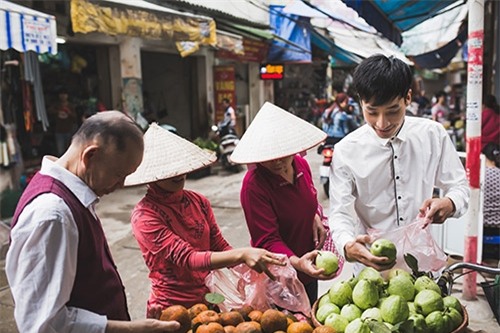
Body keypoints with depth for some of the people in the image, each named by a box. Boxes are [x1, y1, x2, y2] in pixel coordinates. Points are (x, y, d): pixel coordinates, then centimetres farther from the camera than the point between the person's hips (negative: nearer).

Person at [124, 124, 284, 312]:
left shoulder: (199, 201, 3)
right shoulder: (145, 215, -15)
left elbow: (221, 247, 5)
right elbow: (188, 259, -23)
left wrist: (256, 263, -13)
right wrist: (242, 255, -35)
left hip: (209, 298, 5)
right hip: (172, 308, -5)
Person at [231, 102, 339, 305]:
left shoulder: (301, 164, -5)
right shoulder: (253, 185, -27)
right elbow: (267, 240, -28)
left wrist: (316, 217, -6)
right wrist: (296, 262, -44)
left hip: (308, 270, 7)